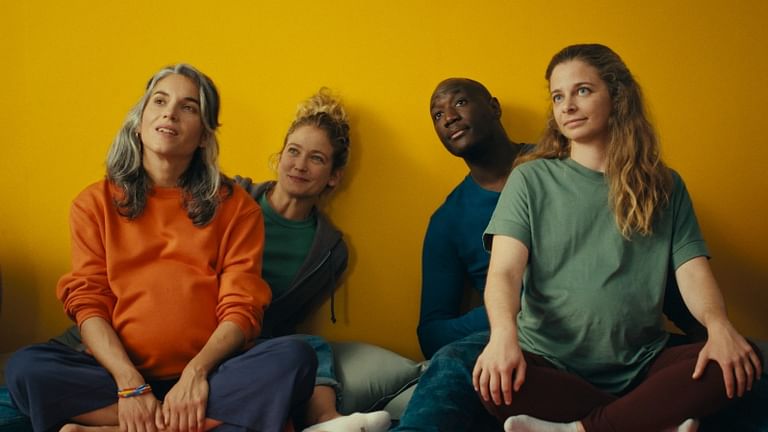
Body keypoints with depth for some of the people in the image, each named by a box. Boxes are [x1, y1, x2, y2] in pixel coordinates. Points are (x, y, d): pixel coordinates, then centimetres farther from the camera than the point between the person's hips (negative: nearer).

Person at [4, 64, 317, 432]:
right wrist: (130, 384, -17)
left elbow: (241, 308, 0)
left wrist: (197, 371, -19)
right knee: (26, 367, -26)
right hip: (119, 372, 0)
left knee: (294, 357, -27)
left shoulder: (235, 207, 8)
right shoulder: (95, 204, 9)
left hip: (208, 376, 0)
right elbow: (88, 304, 0)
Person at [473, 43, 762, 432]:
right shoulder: (530, 180, 5)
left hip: (641, 366, 2)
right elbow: (504, 271, -8)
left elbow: (692, 271, 3)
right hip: (550, 365, -1)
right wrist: (504, 333, -30)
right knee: (493, 382, -34)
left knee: (739, 363, -25)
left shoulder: (664, 186, 12)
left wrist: (719, 325, -21)